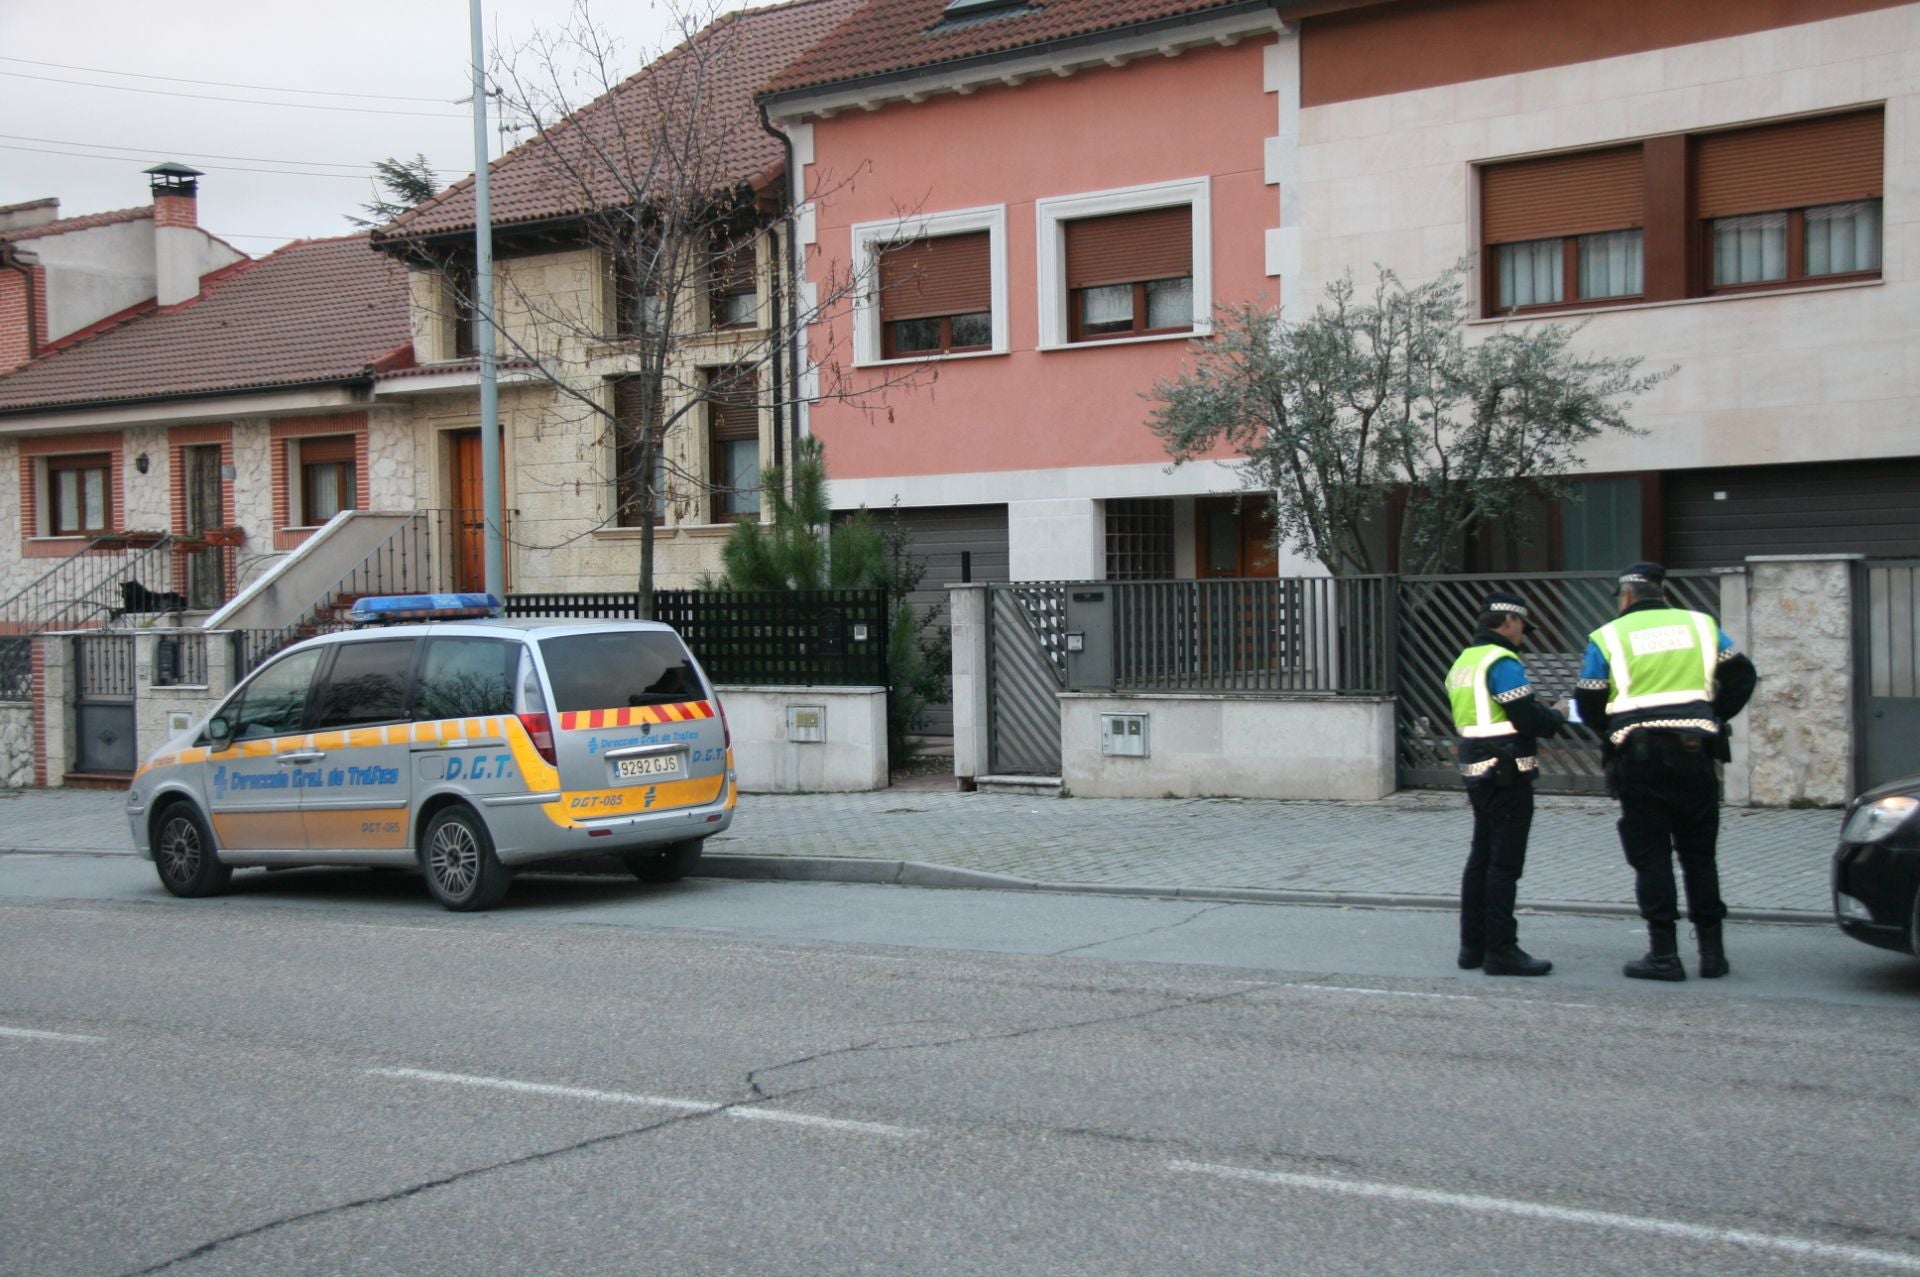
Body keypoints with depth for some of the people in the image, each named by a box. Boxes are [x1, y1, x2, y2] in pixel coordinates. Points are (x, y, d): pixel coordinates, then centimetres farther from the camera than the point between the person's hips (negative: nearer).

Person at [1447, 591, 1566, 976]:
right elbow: (1528, 718, -19)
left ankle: (1473, 945, 22)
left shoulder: (1463, 662, 15)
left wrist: (1542, 713, 14)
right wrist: (1556, 716, 2)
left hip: (1474, 770, 9)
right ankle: (1501, 951, -2)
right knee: (1505, 864, -5)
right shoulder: (1501, 662, -15)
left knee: (1481, 859, 16)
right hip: (1506, 773, -9)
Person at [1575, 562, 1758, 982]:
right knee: (1699, 855, 11)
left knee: (1651, 857, 3)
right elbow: (1741, 676, 12)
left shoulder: (1607, 636, 1)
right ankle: (1712, 951, 12)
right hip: (1695, 754, 3)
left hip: (1639, 758, -3)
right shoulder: (1701, 624, 10)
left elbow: (1588, 702, 0)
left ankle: (1664, 954, 1)